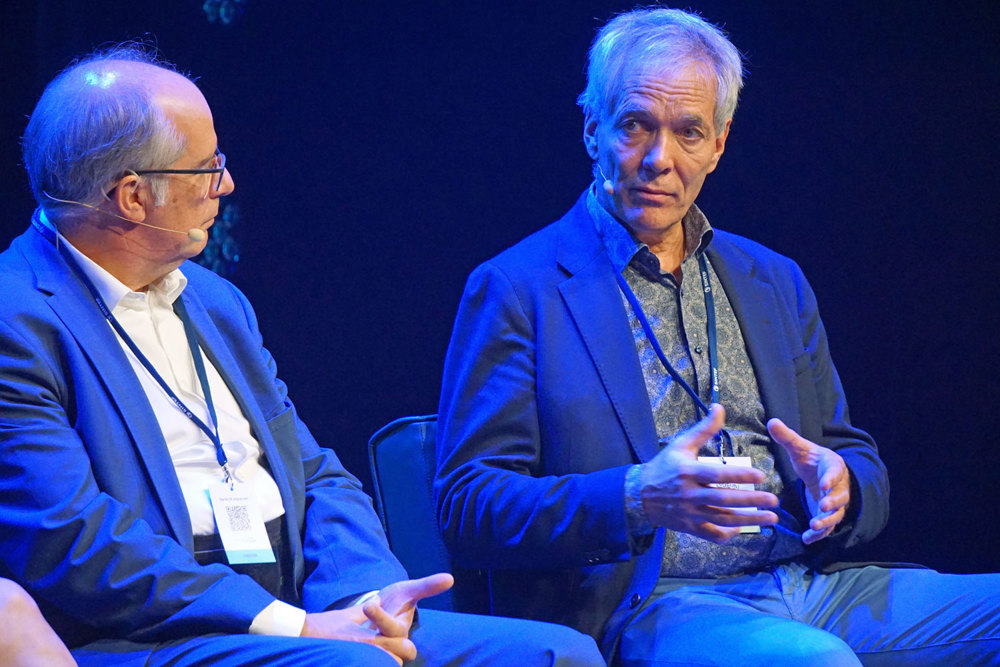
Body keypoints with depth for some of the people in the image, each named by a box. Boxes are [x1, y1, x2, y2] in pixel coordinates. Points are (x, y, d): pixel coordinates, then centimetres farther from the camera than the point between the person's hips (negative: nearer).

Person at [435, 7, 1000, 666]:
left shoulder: (774, 282, 21)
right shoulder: (517, 289, 4)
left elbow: (866, 472, 22)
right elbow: (468, 508, -4)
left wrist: (838, 485, -5)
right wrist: (639, 498, -20)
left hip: (811, 584, 7)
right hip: (647, 605, -6)